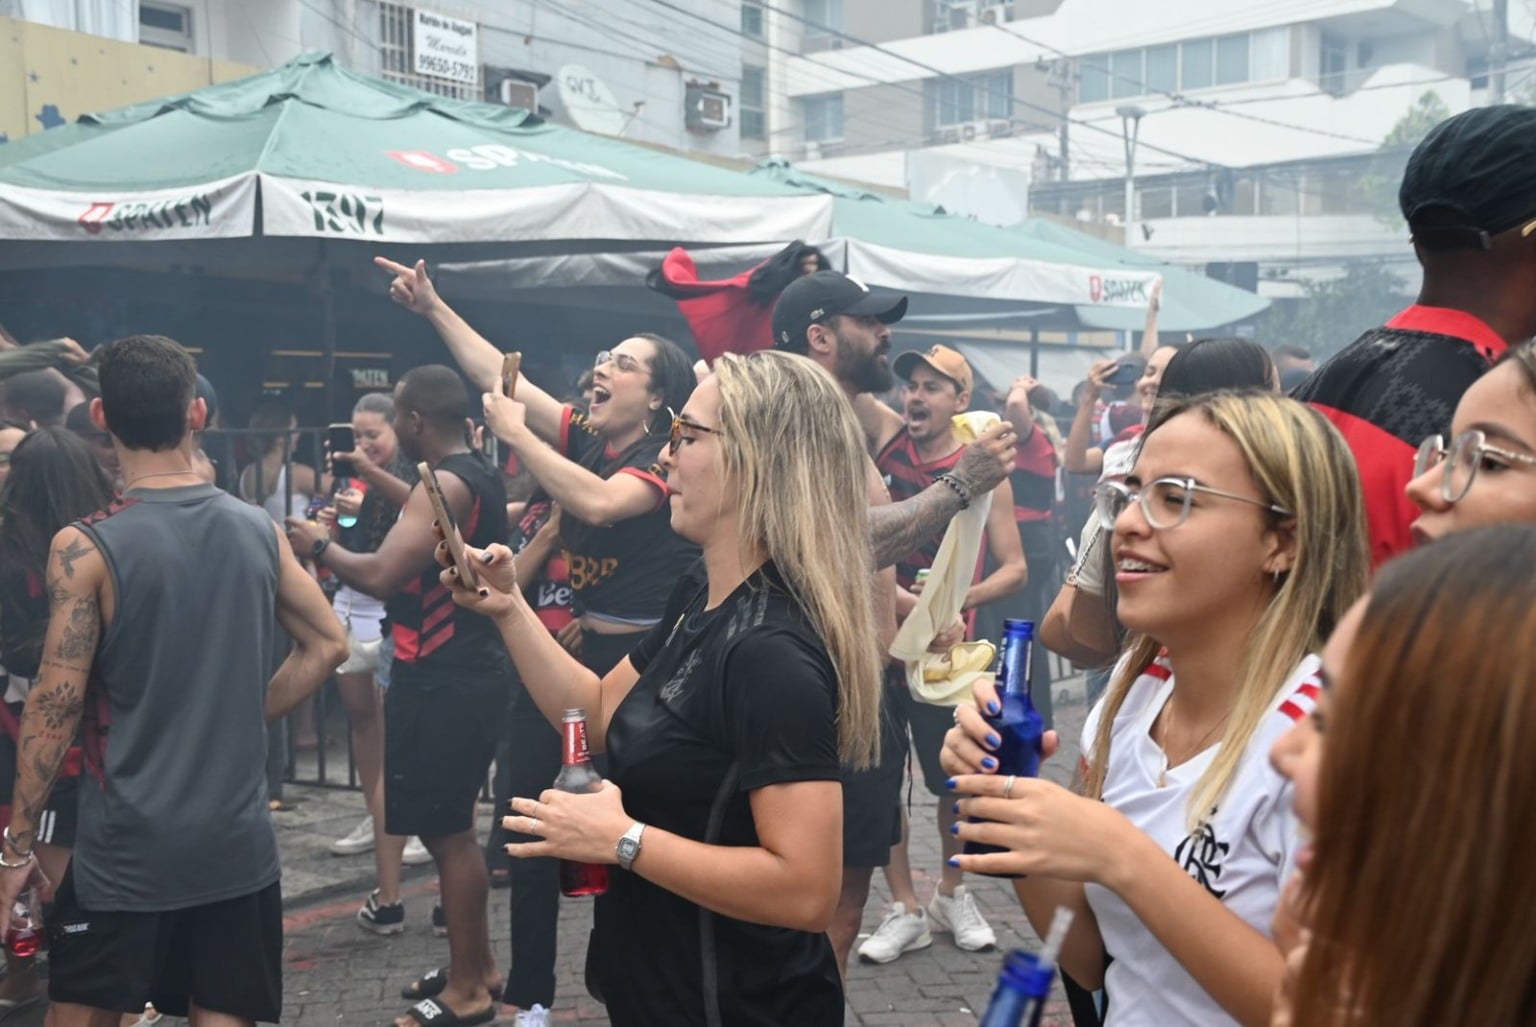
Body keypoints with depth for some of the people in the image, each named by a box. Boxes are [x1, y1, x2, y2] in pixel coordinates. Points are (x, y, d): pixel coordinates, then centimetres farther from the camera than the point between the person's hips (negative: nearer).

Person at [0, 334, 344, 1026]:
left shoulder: (85, 547, -13)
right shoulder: (256, 530, 1)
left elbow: (56, 706, -12)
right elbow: (327, 645, 8)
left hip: (126, 848, -3)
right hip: (238, 841, 4)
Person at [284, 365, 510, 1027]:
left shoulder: (444, 483, -19)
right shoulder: (478, 476, 12)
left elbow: (382, 576, -24)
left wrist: (320, 547, -9)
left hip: (443, 681, -10)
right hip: (464, 671, 10)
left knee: (445, 831, -1)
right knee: (450, 827, 18)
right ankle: (477, 966, 28)